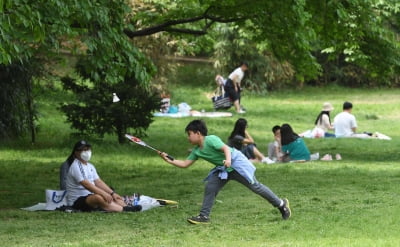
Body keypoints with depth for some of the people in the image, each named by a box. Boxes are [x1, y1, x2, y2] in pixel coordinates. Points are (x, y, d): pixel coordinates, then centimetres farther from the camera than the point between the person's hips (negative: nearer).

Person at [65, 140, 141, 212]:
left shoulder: (90, 166, 16)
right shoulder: (76, 166, -13)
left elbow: (98, 182, 11)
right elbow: (86, 184, -23)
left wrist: (112, 193, -2)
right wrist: (103, 194, -27)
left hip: (90, 196, 10)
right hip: (77, 201, -10)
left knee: (113, 197, -5)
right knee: (98, 198, -35)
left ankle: (126, 207, -32)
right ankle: (123, 209, -45)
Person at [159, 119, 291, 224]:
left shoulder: (211, 140, -22)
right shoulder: (196, 151, 2)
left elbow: (226, 148, -31)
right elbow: (185, 164, 4)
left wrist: (228, 159, -49)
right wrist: (169, 160, -4)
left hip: (236, 163, -8)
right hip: (223, 169, 8)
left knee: (255, 186, -2)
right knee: (210, 187, -6)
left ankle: (281, 204, 10)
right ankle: (204, 216, -3)